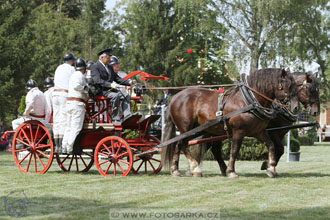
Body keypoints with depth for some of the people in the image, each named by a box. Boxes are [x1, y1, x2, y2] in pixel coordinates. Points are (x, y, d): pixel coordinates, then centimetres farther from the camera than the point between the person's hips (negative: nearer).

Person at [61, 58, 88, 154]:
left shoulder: (73, 75, 21)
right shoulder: (80, 75, -7)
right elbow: (76, 86, -23)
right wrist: (86, 88, -10)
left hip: (69, 102, 9)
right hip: (78, 103, -9)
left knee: (69, 127, 13)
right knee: (76, 127, -8)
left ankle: (64, 147, 12)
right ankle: (70, 148, -12)